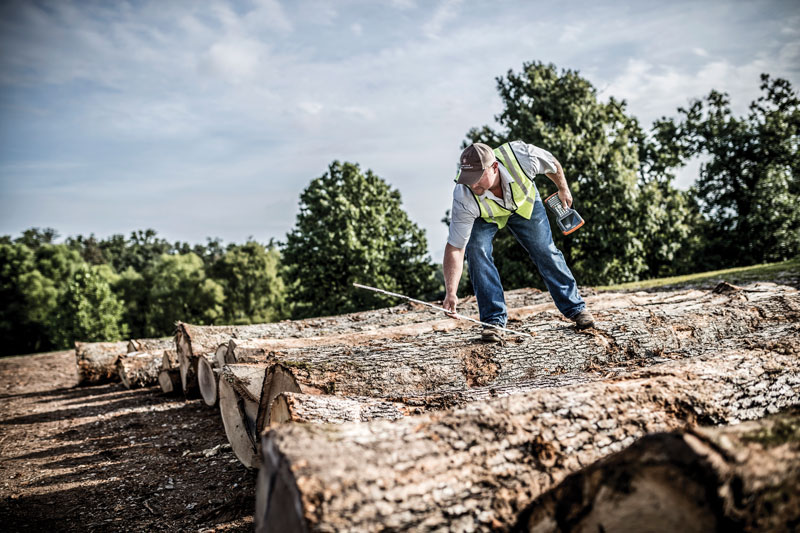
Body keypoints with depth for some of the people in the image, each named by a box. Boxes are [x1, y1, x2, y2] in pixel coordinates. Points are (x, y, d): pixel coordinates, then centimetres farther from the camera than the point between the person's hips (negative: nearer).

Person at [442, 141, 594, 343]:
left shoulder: (521, 156, -41)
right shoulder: (464, 199, -41)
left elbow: (552, 164, -15)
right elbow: (454, 248, -37)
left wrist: (563, 189, 4)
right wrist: (450, 293, -45)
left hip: (524, 201, 1)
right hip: (483, 217, -1)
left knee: (545, 251, 1)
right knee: (476, 250, -23)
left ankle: (575, 308, 19)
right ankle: (494, 320, -13)